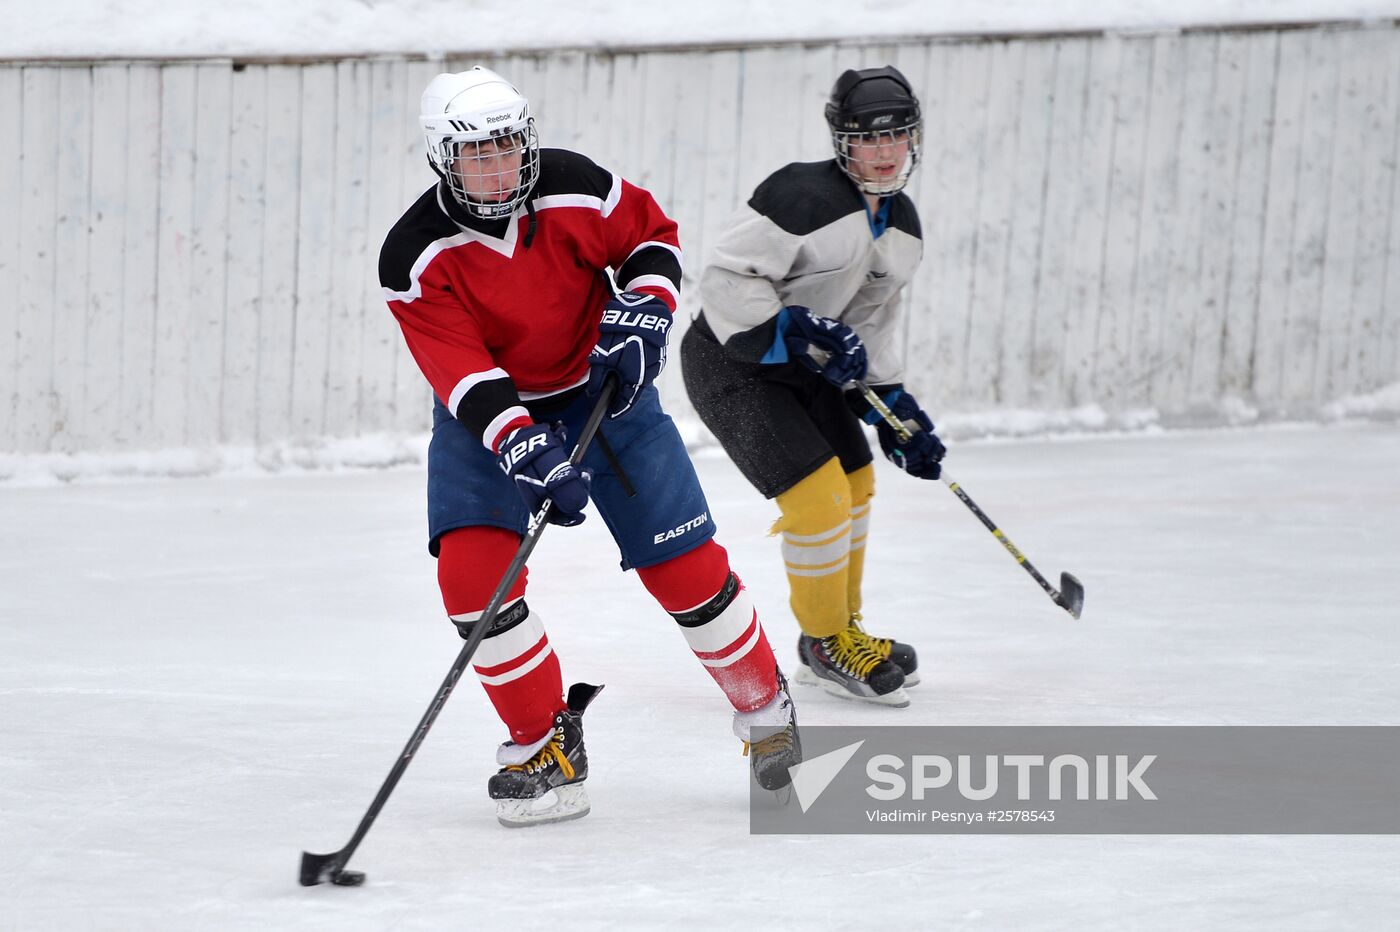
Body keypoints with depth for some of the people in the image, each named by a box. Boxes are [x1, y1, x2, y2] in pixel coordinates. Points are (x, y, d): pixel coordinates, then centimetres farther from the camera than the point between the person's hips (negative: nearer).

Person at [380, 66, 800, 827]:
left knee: (686, 565, -2)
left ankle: (762, 703, 23)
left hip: (601, 387, 1)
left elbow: (651, 235, 1)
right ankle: (546, 745, -4)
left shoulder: (577, 191, -19)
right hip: (487, 410, 0)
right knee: (471, 568, -20)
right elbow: (462, 374, -27)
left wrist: (643, 313, -16)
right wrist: (525, 450, -40)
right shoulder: (416, 257, -23)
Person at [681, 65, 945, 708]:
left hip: (806, 367, 10)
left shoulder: (902, 228, 4)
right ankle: (827, 645, 3)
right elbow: (726, 278, -26)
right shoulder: (804, 196, -25)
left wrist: (894, 404, 7)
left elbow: (875, 318, 14)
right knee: (817, 496, -15)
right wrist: (799, 335, -31)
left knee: (855, 488, 16)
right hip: (730, 364, -10)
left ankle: (840, 632, 34)